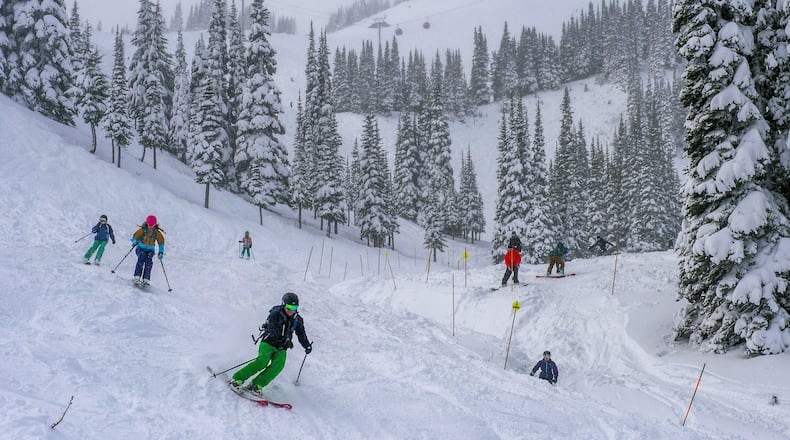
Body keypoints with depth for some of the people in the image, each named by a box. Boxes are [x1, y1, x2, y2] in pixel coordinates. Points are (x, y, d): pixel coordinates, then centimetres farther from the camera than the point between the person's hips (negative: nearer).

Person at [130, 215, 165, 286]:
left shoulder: (157, 232, -4)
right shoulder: (142, 230, -9)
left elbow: (161, 241, 4)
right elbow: (135, 237, -4)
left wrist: (161, 252, -6)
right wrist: (135, 241, -28)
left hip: (150, 250, 1)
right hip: (141, 249, -1)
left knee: (149, 262, -25)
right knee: (141, 259, -30)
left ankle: (146, 280, -29)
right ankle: (137, 277, -34)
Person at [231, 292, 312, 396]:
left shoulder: (297, 320, 5)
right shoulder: (275, 314, -10)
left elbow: (301, 334, 19)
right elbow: (273, 329, -24)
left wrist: (307, 345, 5)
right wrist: (285, 340, -34)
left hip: (281, 348, 4)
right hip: (268, 343, -4)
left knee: (279, 364, -25)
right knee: (263, 361, -28)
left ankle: (257, 385, -24)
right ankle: (237, 379, -16)